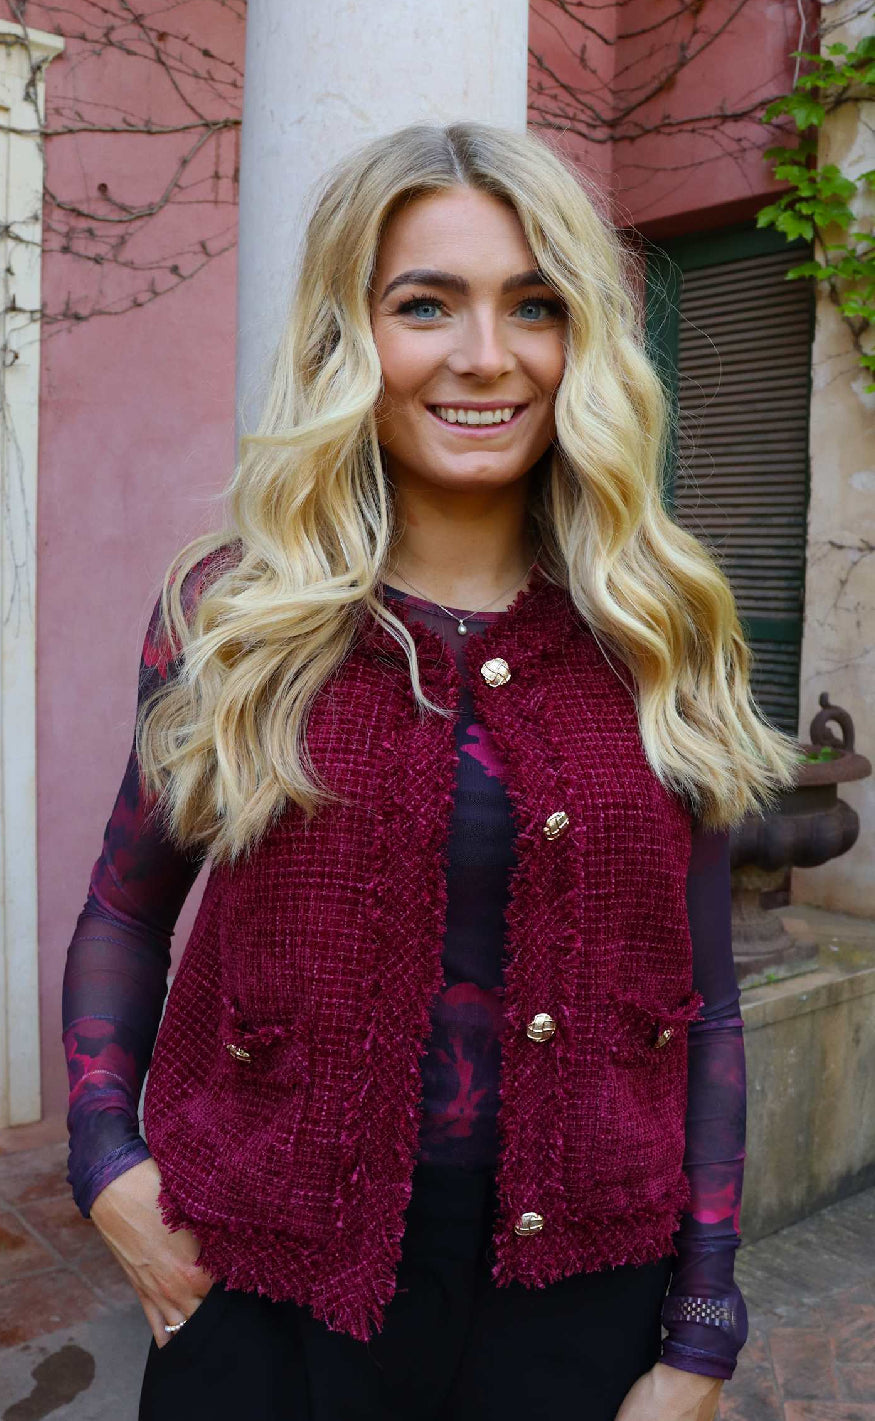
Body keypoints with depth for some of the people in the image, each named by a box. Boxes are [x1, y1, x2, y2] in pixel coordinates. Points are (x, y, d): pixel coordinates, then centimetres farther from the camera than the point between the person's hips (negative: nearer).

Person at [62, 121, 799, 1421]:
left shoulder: (660, 635, -4)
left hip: (578, 1290, 1)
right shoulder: (230, 615, -6)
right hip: (271, 1289, 0)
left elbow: (703, 1000, -1)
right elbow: (126, 911, 6)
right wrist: (108, 1161, -7)